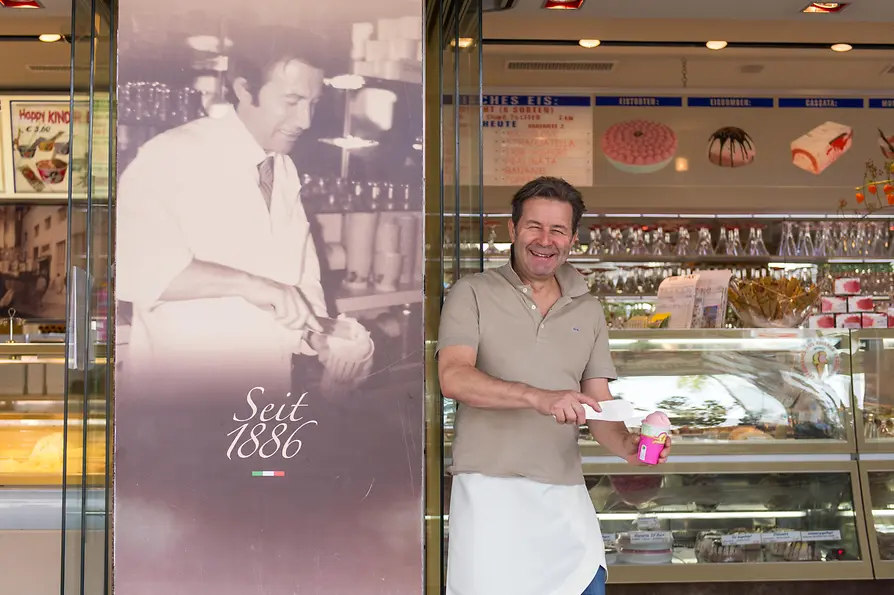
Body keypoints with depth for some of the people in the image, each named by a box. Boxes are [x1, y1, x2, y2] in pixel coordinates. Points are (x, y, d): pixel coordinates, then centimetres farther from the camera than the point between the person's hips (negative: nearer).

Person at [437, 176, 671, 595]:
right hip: (490, 489, -4)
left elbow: (599, 407, 10)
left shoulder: (588, 311, 14)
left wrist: (628, 446, -11)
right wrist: (538, 397, -25)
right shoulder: (473, 294, 1)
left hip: (565, 495, 4)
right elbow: (453, 378, -14)